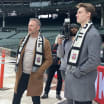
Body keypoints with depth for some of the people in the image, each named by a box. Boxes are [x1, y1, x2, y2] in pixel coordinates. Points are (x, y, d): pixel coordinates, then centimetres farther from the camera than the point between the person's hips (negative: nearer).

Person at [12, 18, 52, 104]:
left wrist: (38, 72, -16)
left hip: (34, 76, -5)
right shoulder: (24, 40, 10)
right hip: (22, 74, 5)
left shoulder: (44, 42, -7)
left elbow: (49, 60, -9)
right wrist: (18, 68, 6)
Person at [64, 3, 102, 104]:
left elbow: (94, 61, -21)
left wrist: (78, 72, -16)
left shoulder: (93, 34, -15)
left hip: (83, 82, -9)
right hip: (73, 79, 9)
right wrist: (69, 70, 11)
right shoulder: (80, 32, 13)